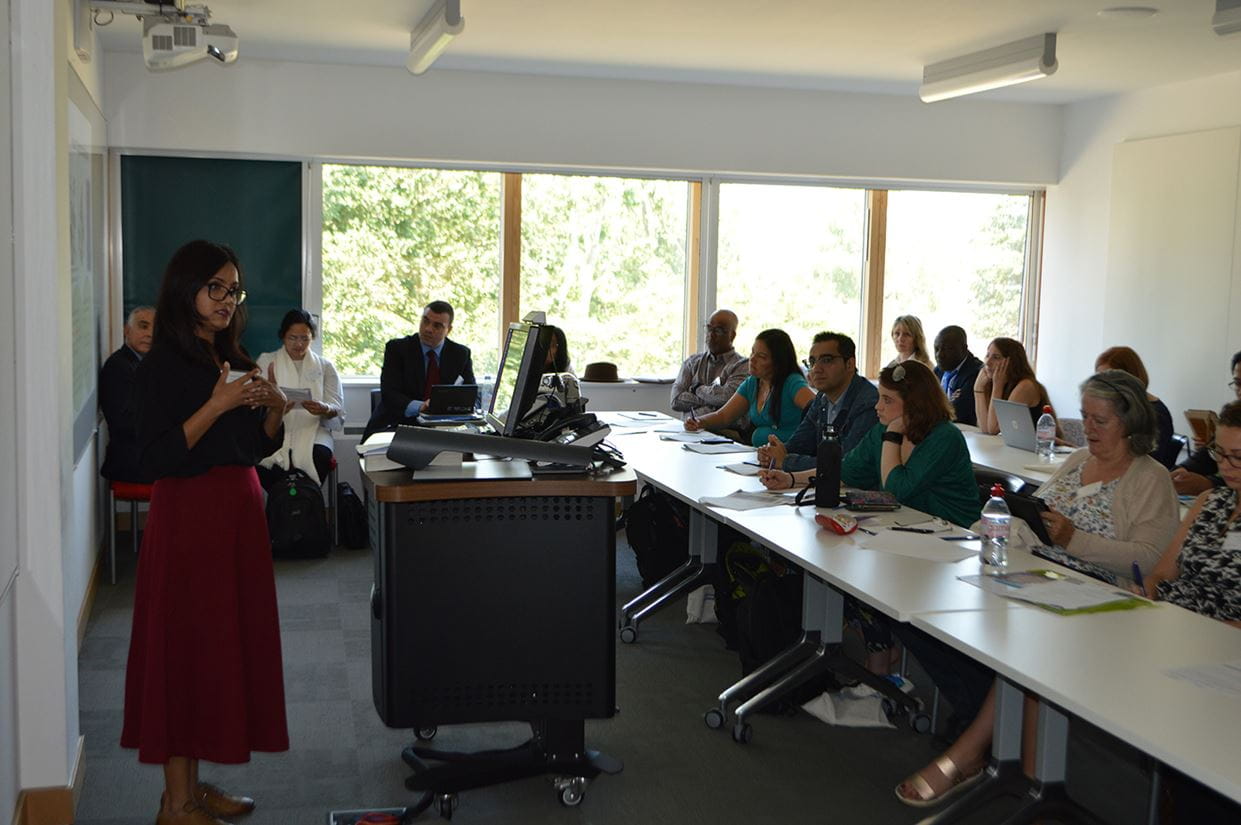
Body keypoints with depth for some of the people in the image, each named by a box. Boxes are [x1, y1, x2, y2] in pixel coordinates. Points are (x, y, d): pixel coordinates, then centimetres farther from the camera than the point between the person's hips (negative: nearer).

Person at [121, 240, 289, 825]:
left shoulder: (234, 361, 12)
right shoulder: (162, 366, -10)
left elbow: (259, 448, 16)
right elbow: (156, 457, -18)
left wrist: (273, 408, -3)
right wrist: (217, 405, -23)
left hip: (239, 512, 8)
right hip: (189, 515, -8)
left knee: (231, 642, 10)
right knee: (187, 647, -3)